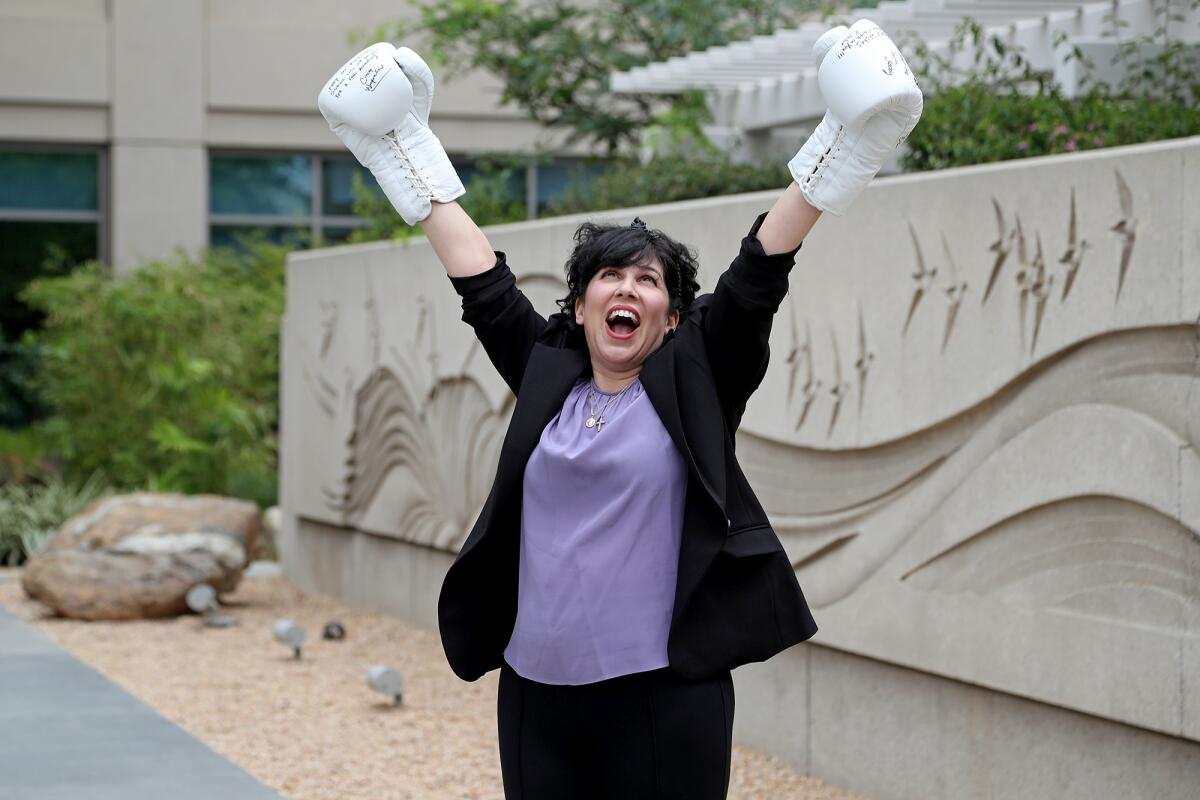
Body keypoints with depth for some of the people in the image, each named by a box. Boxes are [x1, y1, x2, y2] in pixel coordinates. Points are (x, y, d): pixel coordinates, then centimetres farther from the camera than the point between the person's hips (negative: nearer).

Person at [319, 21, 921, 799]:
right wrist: (411, 161, 16)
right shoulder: (545, 372, 9)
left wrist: (836, 156, -10)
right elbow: (483, 284, 13)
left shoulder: (695, 380, 1)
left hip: (665, 697, -4)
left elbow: (756, 280, -4)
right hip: (536, 692, 4)